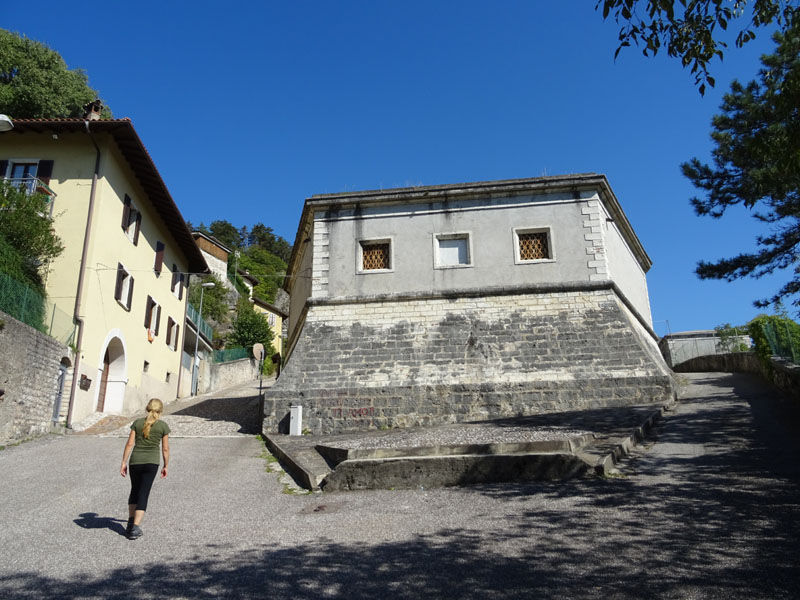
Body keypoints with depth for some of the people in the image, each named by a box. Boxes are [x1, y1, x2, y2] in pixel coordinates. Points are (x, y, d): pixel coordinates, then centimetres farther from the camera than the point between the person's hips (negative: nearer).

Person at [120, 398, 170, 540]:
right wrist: (166, 466, 11)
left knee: (134, 490, 21)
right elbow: (165, 449, 2)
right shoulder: (163, 426, 0)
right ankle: (135, 528, -6)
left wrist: (123, 463, 4)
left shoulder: (137, 423, 4)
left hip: (135, 461, 2)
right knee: (143, 494, 1)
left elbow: (130, 444, 0)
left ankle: (131, 521, 19)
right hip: (151, 462, -2)